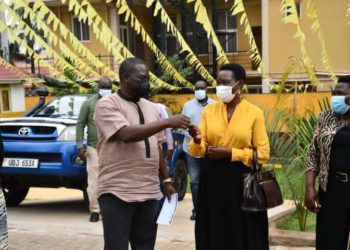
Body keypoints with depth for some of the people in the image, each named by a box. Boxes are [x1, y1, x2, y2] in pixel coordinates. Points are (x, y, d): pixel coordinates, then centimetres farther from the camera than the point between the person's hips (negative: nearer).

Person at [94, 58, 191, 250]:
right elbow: (127, 134, -23)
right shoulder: (108, 105, -7)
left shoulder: (150, 108, 14)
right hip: (117, 193, -6)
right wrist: (167, 122, -23)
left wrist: (166, 180, 15)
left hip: (150, 193, 6)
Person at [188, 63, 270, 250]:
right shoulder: (209, 111, 5)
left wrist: (231, 153, -15)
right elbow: (197, 151, 3)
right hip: (212, 179, 3)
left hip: (241, 180, -2)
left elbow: (263, 153, -5)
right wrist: (197, 141, -20)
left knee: (243, 235, 3)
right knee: (214, 234, 7)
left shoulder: (254, 113, -2)